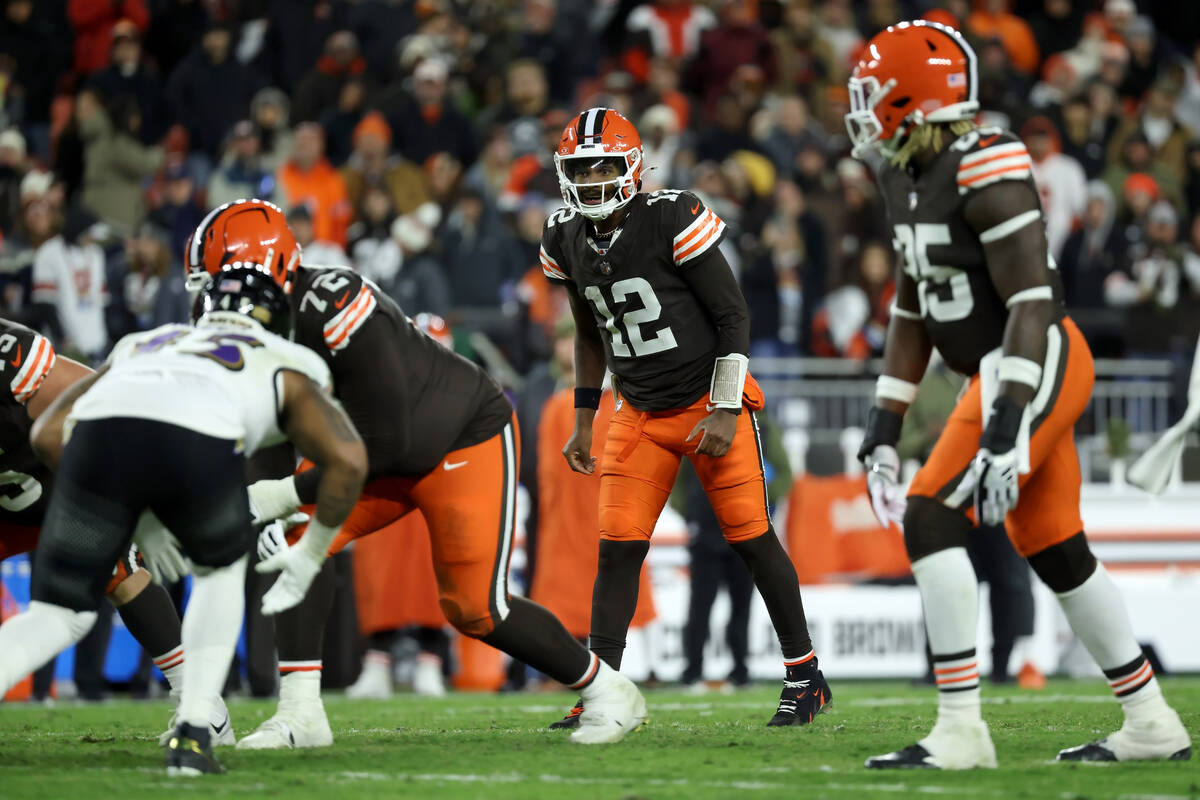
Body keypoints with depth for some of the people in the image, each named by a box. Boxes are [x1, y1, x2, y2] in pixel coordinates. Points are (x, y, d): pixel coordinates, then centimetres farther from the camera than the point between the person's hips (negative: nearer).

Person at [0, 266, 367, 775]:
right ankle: (192, 733, 16)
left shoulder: (143, 346, 44)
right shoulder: (286, 368, 37)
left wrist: (134, 519, 36)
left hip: (102, 428, 2)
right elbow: (348, 459, 21)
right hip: (196, 443, -2)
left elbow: (48, 434, 33)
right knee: (220, 571, 30)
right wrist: (310, 555, 35)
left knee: (58, 614, 15)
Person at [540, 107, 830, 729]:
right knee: (618, 548, -5)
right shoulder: (567, 241, 0)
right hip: (640, 415, 5)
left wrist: (726, 412, -17)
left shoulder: (672, 221, -19)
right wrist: (583, 421, 14)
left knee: (751, 538, -1)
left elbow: (732, 316, -14)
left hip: (708, 400, -5)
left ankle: (805, 675, 13)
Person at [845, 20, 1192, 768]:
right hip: (1001, 370, 10)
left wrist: (1008, 420, -29)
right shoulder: (908, 177, 10)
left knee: (933, 518, -14)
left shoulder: (985, 166, -19)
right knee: (1055, 551, 14)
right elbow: (913, 310, 18)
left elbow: (1031, 299, -23)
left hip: (1037, 364, -10)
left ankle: (961, 730, -13)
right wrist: (885, 424, 17)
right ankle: (1152, 723, 23)